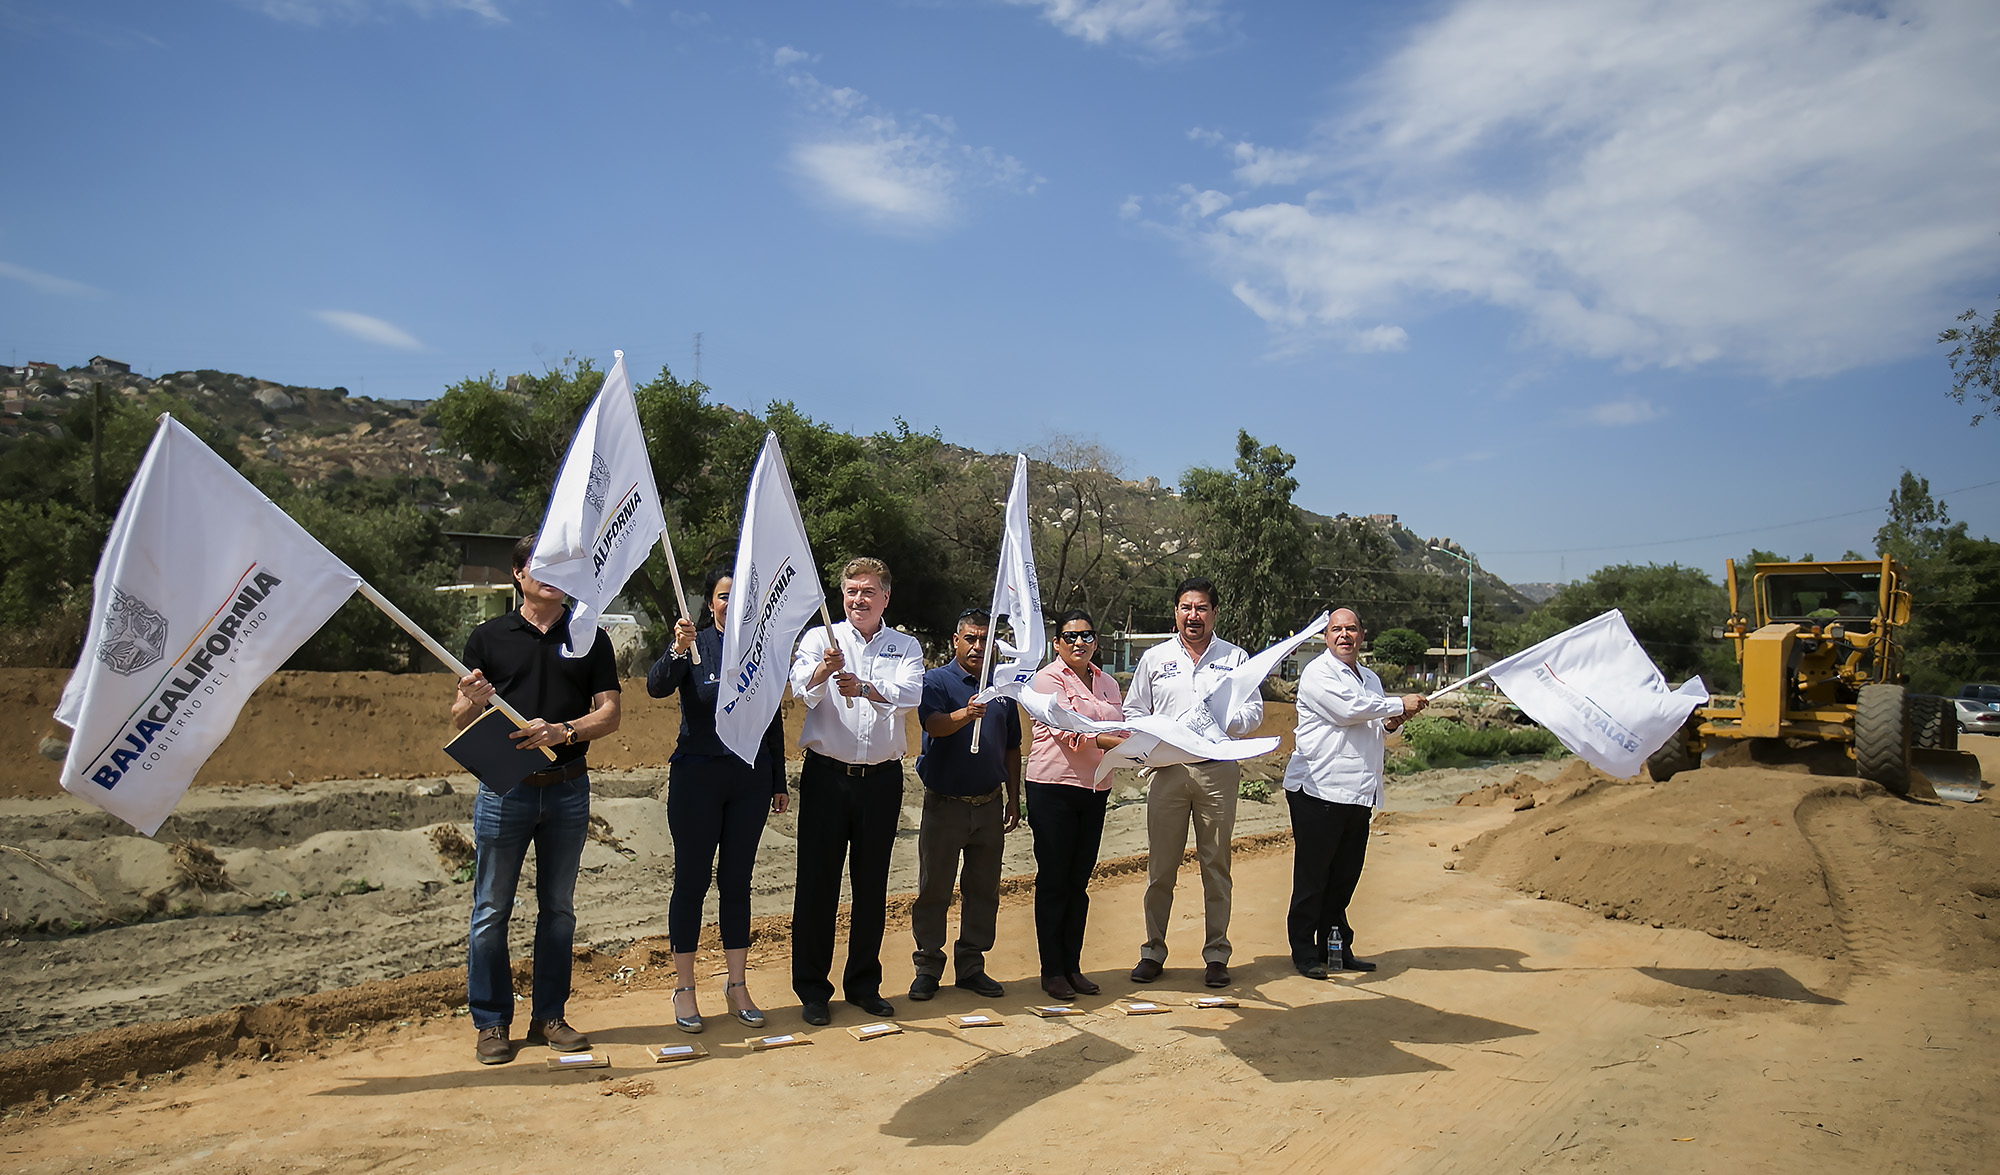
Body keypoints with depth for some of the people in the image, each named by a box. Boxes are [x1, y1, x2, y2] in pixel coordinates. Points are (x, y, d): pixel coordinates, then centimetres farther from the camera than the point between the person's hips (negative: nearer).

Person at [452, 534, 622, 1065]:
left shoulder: (591, 638, 7)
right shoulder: (489, 637, 4)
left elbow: (610, 713, 1)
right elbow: (459, 720, 5)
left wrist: (562, 731, -17)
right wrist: (473, 700, -18)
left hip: (567, 787, 2)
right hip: (503, 787, -1)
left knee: (558, 908, 9)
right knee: (492, 909, 3)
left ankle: (548, 1016, 21)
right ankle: (492, 1023, 15)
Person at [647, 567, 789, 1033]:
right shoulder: (694, 645, -3)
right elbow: (656, 687, -21)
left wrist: (778, 780, 13)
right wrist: (677, 652, -40)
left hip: (751, 779, 3)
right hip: (698, 775, -3)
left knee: (737, 881, 10)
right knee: (692, 880, 3)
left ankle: (737, 986, 20)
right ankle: (684, 989, 15)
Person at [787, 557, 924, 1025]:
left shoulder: (906, 647, 5)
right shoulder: (819, 639, 3)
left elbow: (910, 694, -15)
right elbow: (802, 688, -16)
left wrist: (864, 688, -35)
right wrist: (824, 669, -39)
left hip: (881, 778, 2)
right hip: (827, 775, -1)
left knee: (872, 885, 10)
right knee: (817, 881, 2)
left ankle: (864, 984, 24)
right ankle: (812, 990, 14)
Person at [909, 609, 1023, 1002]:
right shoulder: (935, 681, -3)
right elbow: (933, 724, -22)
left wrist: (1014, 799, 14)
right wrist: (966, 713, -41)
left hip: (989, 806, 4)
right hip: (944, 803, -4)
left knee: (983, 890, 10)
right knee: (934, 889, 4)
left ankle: (972, 966, 22)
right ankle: (927, 967, 16)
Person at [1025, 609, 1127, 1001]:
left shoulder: (1107, 683, 15)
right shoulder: (1048, 679, -5)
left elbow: (1123, 728, 11)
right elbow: (1068, 730, -18)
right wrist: (1112, 742, -31)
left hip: (1095, 790, 5)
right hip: (1053, 788, -5)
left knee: (1079, 880, 11)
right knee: (1053, 880, 1)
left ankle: (1073, 966, 20)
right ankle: (1051, 970, 11)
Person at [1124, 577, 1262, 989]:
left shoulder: (1236, 658, 9)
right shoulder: (1154, 659, 11)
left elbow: (1254, 711, 6)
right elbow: (1133, 712, 13)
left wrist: (1223, 720, -14)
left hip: (1218, 771, 0)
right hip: (1168, 770, 1)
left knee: (1216, 865, 5)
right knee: (1161, 866, 3)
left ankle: (1216, 954, 15)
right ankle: (1153, 951, 14)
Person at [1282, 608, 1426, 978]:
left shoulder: (1370, 678, 21)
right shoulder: (1318, 673, -5)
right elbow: (1348, 710, -18)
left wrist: (1390, 723, 8)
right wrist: (1400, 705, -9)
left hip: (1359, 794, 7)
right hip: (1318, 790, -7)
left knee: (1345, 876, 10)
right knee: (1312, 875, -1)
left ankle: (1336, 948, 21)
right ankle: (1304, 952, 7)